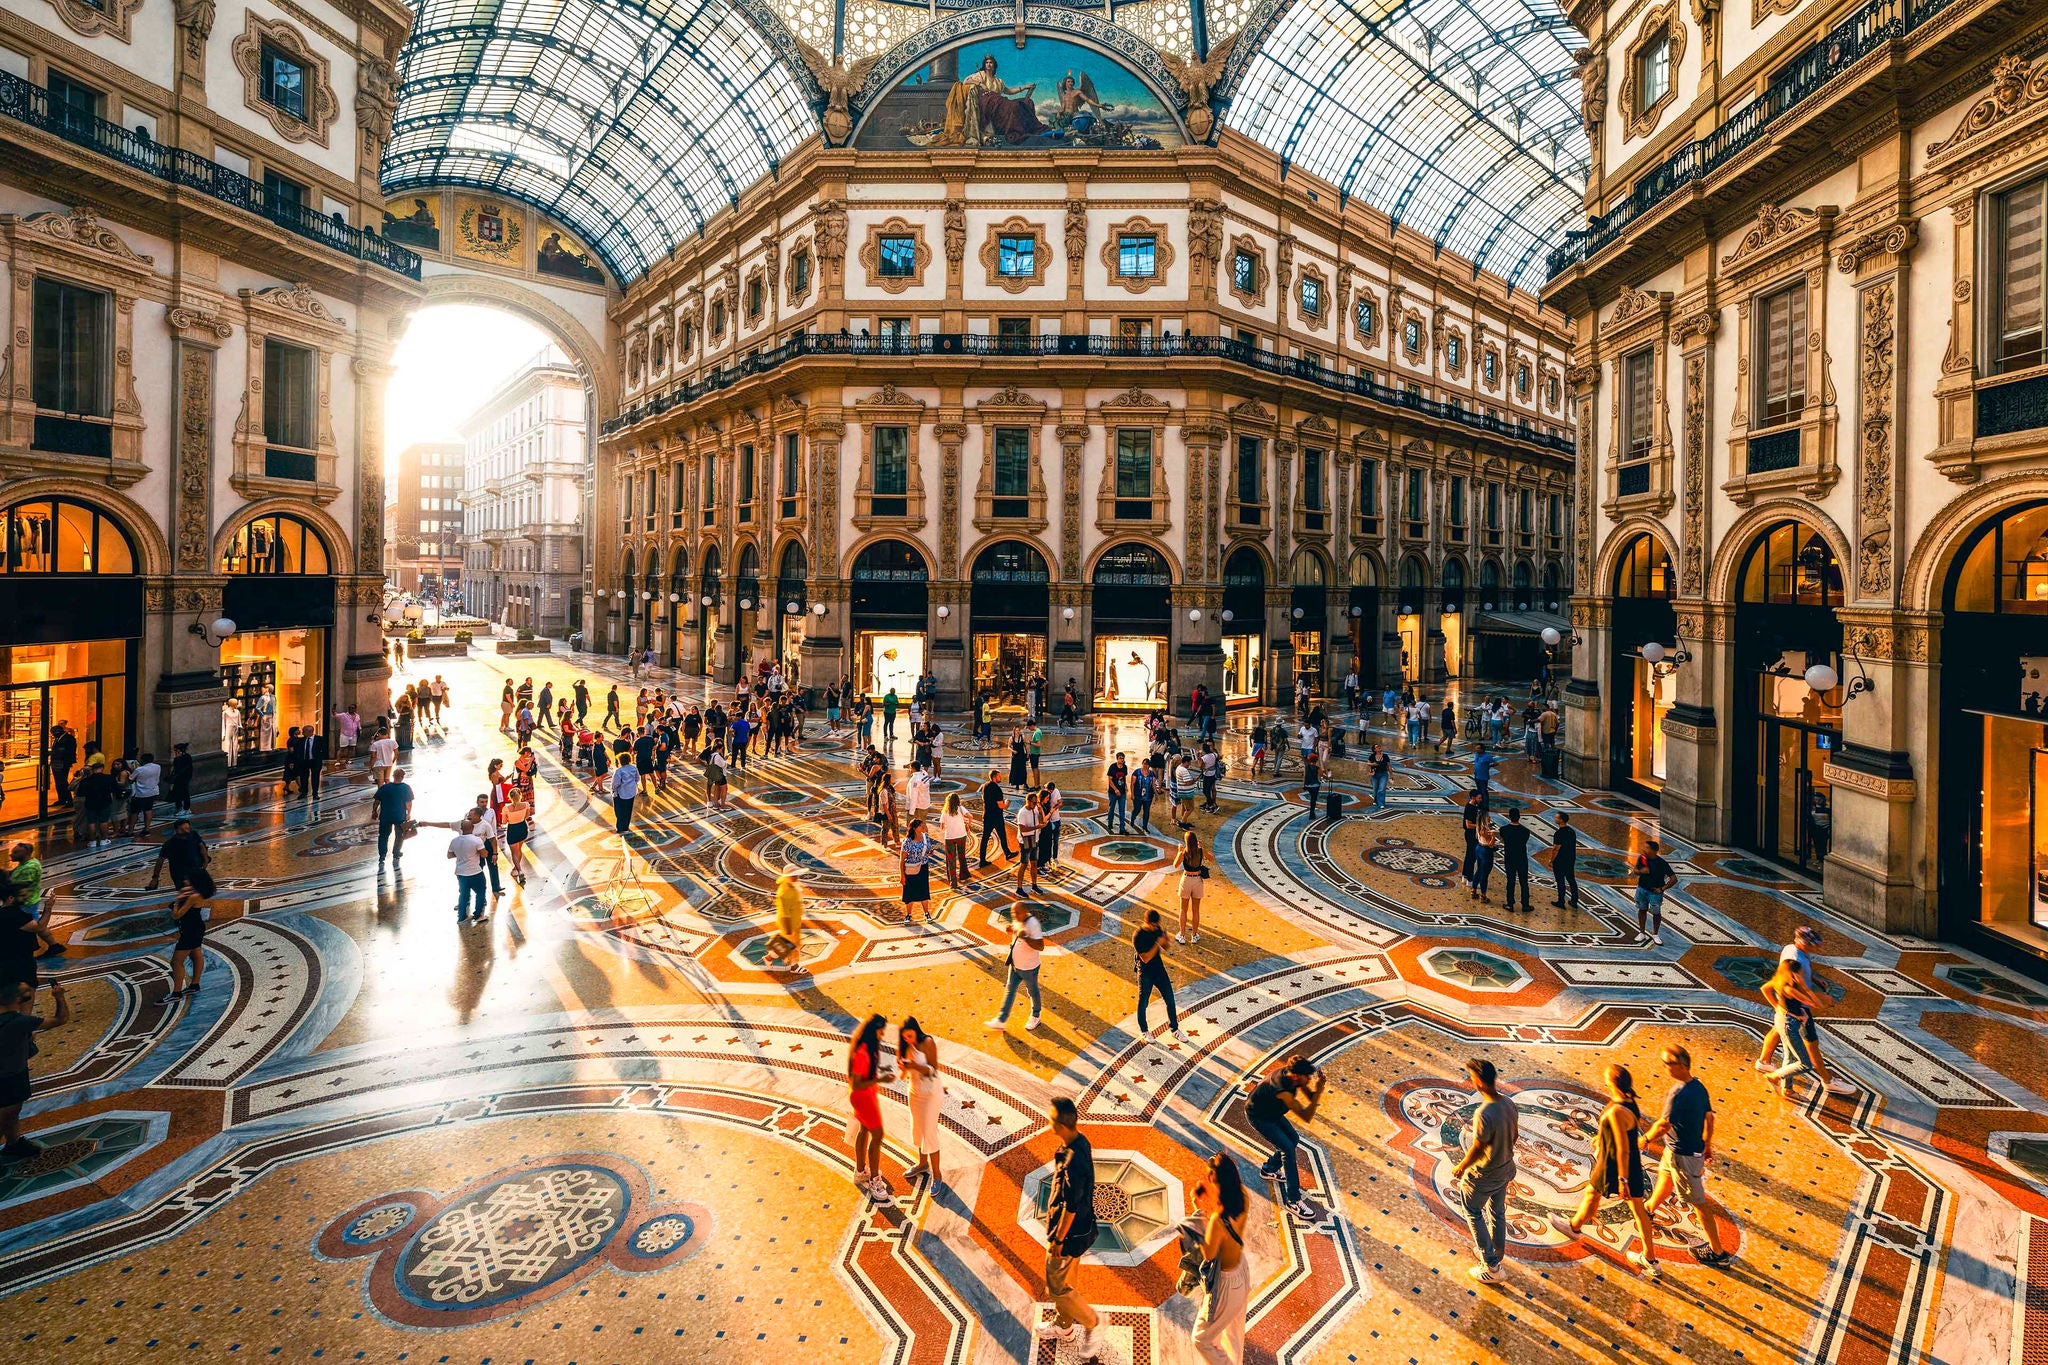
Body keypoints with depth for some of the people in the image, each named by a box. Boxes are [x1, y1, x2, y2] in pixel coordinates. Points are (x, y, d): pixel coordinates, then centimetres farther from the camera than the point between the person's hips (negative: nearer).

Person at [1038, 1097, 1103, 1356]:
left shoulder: (1073, 1161, -37)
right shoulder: (1080, 1141, -8)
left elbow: (1071, 1206, -27)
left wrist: (1058, 1239, -15)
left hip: (1069, 1231, -9)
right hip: (1079, 1226, 9)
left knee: (1056, 1286, 11)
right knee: (1063, 1279, 26)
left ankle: (1090, 1322, 27)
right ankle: (1063, 1326, 45)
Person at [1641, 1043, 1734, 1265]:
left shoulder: (1679, 1094, -33)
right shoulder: (1699, 1086, -5)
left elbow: (1663, 1125, -28)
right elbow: (1709, 1118, 8)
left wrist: (1646, 1138, -9)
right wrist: (1708, 1145, 22)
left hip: (1682, 1155, -9)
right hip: (1695, 1147, 9)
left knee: (1699, 1202, 6)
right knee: (1665, 1178, 30)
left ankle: (1718, 1253, 21)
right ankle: (1649, 1210, 52)